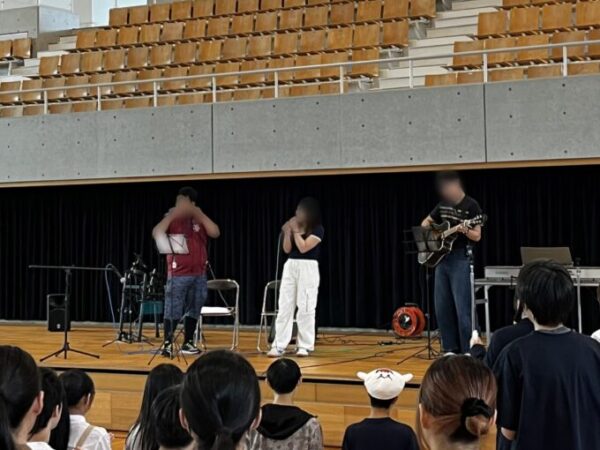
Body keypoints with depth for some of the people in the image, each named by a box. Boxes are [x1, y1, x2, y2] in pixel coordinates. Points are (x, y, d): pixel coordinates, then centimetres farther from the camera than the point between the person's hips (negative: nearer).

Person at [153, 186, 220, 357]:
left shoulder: (200, 220, 9)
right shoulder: (173, 219, 1)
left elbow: (215, 233, -8)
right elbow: (156, 234, -16)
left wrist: (200, 214, -9)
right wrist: (172, 214, -18)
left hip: (199, 273, 4)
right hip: (178, 273, -4)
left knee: (193, 310, 8)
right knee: (173, 311, -7)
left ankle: (188, 343, 17)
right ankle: (167, 343, 0)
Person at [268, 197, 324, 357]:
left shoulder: (317, 230, -6)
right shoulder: (294, 227, 11)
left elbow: (303, 248, -16)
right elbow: (287, 249, 6)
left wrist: (296, 230, -11)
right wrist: (288, 232, -6)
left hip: (308, 268, -5)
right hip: (290, 267, 6)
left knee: (306, 307, -4)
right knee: (285, 306, 1)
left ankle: (304, 345, 4)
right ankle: (279, 345, 1)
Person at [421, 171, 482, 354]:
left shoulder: (471, 205, -8)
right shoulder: (443, 204, 11)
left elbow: (477, 236, -10)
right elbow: (426, 222, 25)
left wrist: (465, 230, -30)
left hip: (461, 259, -7)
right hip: (441, 258, 7)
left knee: (462, 309, -9)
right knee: (442, 308, 8)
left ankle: (467, 352, -3)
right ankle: (451, 349, 16)